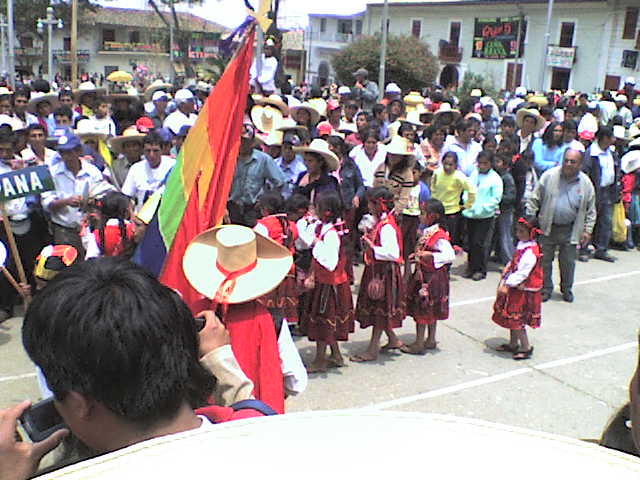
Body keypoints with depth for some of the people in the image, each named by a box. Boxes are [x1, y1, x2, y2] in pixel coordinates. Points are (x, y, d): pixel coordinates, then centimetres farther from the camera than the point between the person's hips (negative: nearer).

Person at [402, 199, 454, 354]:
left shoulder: (439, 236, -22)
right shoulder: (427, 232, 7)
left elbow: (450, 255, -29)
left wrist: (429, 257, -30)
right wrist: (417, 256, 4)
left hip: (431, 277, -10)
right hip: (423, 275, 10)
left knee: (422, 309, -1)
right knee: (430, 311, 17)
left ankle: (419, 344, 7)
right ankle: (431, 340, 29)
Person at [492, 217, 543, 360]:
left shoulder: (530, 252, -24)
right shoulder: (522, 245, 7)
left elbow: (522, 273, -26)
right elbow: (513, 264, 14)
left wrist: (507, 285, -24)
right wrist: (504, 281, 6)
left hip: (523, 292, -10)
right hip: (515, 289, 10)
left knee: (516, 320, -2)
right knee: (512, 318, 18)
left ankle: (526, 347, 11)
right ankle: (513, 344, 32)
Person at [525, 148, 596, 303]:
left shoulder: (586, 183, -2)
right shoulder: (549, 176, -6)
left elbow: (590, 210, 7)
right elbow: (535, 199, 1)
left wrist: (587, 230, 3)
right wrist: (529, 219, -3)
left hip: (570, 230, 0)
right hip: (547, 227, 0)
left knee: (568, 262, 9)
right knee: (544, 260, 6)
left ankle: (567, 289, 29)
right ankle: (545, 289, 22)